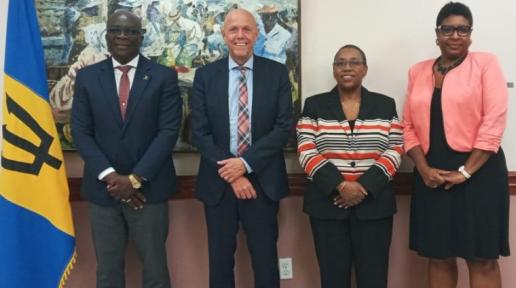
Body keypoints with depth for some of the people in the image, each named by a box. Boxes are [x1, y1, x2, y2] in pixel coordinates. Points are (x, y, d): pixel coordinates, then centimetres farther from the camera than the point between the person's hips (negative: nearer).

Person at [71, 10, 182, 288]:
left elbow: (169, 130, -7)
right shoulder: (87, 77, 5)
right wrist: (109, 176, -11)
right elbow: (80, 132, 1)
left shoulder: (164, 76, -1)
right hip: (103, 188, 2)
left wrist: (136, 178, -14)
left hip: (149, 187, -1)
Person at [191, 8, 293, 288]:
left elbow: (284, 126, -6)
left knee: (265, 259, 9)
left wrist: (245, 163, -15)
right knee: (220, 259, 12)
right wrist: (230, 174, -11)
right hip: (218, 181, 1)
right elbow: (199, 131, -3)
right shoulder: (205, 75, 2)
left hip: (262, 180, -1)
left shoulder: (277, 73, 1)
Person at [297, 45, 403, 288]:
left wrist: (364, 186, -13)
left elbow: (394, 151, 0)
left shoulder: (386, 106, 7)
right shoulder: (314, 106, 5)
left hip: (373, 203, 1)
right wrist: (340, 185, -16)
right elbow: (307, 153, -4)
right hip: (327, 204, 0)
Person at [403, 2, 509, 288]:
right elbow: (409, 126, 8)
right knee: (438, 257, 9)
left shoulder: (485, 63, 1)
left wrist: (466, 171, -13)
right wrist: (424, 169, -5)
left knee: (482, 258, 1)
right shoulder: (418, 71, 11)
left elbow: (493, 122, -8)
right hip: (432, 175, 4)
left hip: (478, 172, -3)